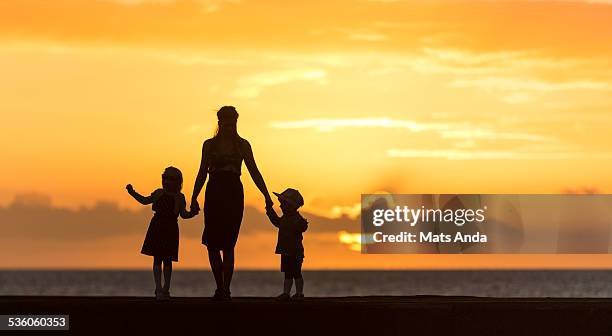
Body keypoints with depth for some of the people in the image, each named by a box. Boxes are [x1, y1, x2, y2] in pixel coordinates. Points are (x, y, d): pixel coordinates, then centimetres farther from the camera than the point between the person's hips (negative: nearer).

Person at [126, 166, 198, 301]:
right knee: (157, 258, -1)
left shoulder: (179, 198, 0)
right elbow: (145, 200, 22)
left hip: (170, 229, -2)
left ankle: (165, 289, 12)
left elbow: (183, 214, -6)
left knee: (167, 259, 3)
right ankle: (159, 288, -1)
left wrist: (192, 213, -26)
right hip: (156, 228, 3)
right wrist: (133, 192, 14)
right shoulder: (159, 193, 10)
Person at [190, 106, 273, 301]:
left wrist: (266, 196, -2)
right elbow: (202, 173, 12)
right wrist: (194, 197, 6)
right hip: (214, 195, 2)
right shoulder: (209, 145, 10)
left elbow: (254, 173, 5)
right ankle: (220, 288, 12)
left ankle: (225, 290, -1)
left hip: (234, 195, -2)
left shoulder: (242, 145, 5)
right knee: (212, 244, -1)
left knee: (227, 245, -4)